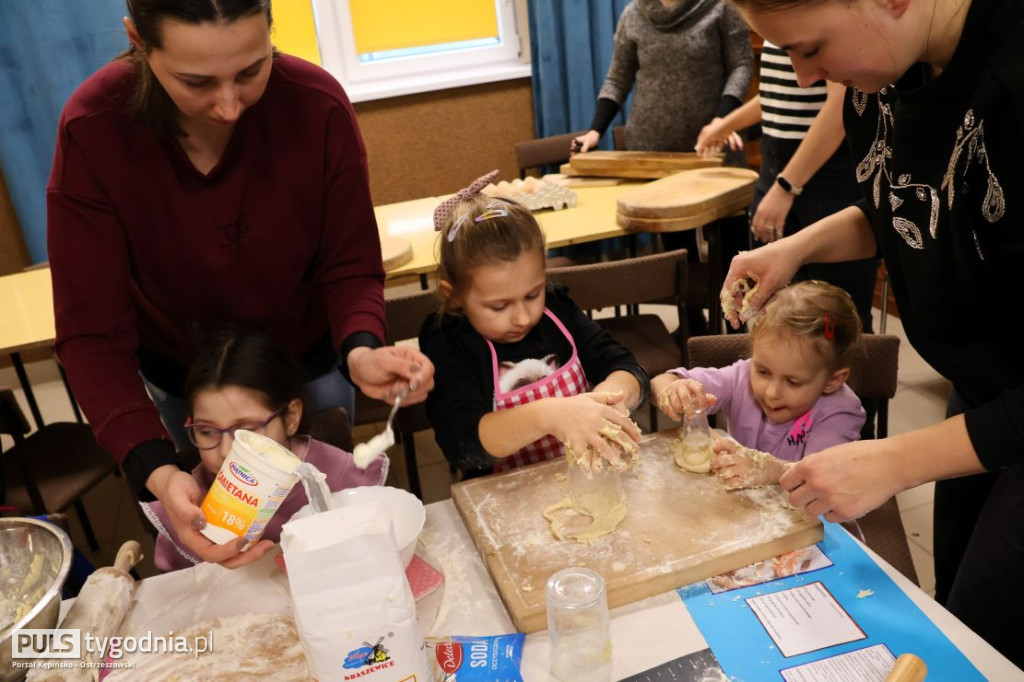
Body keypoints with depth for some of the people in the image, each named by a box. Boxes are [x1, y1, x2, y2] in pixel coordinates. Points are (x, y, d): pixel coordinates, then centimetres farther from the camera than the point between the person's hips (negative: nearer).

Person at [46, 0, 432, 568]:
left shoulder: (318, 106, -29)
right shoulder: (93, 130, -29)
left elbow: (350, 266, -19)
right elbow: (92, 333, -27)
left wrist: (360, 350, -41)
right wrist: (156, 472, -42)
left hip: (310, 361, 0)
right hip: (178, 375, 1)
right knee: (219, 544, 22)